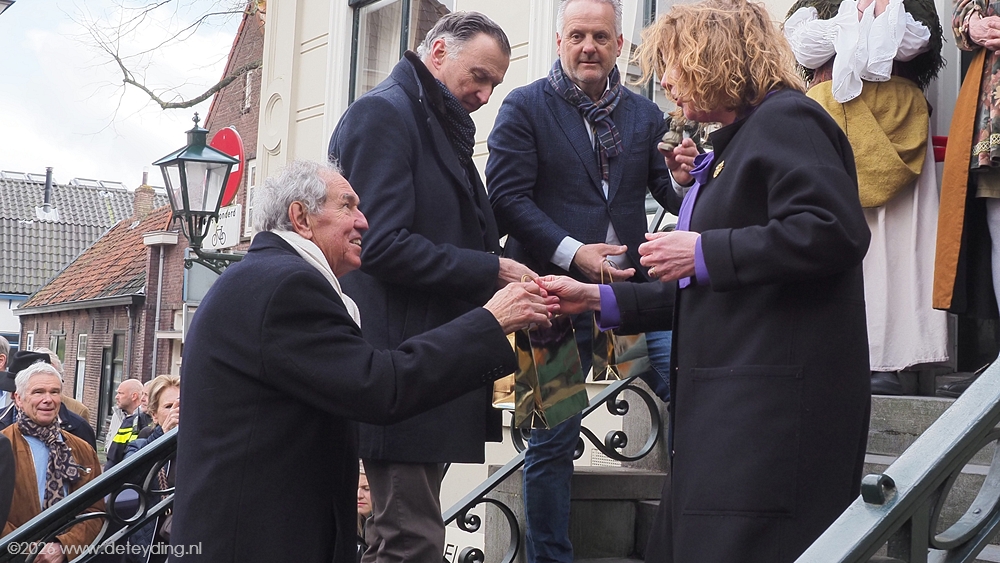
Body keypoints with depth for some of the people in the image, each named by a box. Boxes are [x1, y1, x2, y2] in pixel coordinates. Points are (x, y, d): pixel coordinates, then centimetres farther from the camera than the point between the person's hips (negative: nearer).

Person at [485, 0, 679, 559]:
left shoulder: (645, 114, 12)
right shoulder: (526, 107, 0)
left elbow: (670, 192, 11)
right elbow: (508, 195, -8)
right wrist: (572, 253, -19)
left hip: (633, 281, 4)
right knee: (553, 438, 1)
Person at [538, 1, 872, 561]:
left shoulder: (785, 119, -5)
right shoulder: (733, 145, 24)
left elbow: (834, 231, -22)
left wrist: (704, 252, -16)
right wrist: (597, 298, 18)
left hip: (772, 402, -10)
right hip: (727, 406, 10)